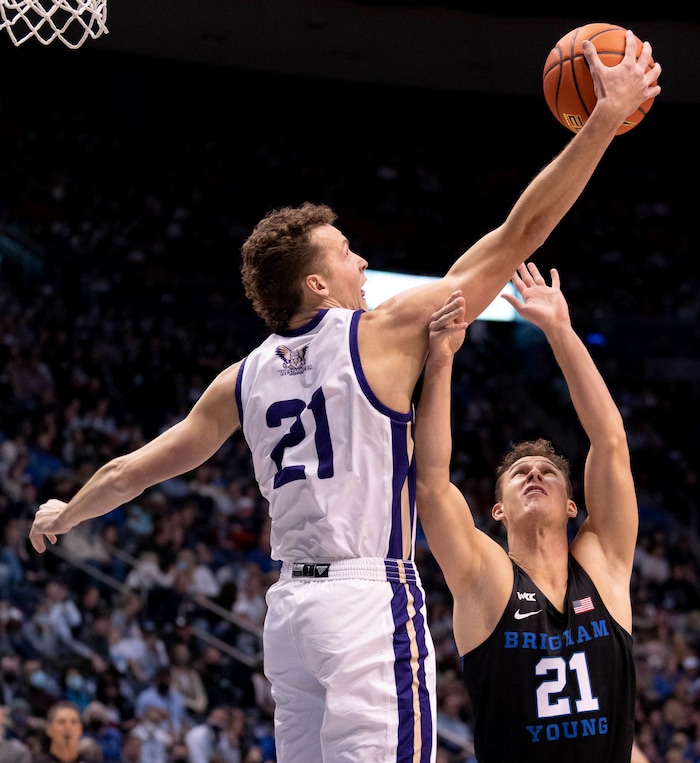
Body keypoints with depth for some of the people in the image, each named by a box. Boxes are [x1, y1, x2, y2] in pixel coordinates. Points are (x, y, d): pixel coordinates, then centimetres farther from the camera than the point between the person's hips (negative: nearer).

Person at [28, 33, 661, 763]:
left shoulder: (244, 380, 12)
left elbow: (132, 469, 21)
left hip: (291, 604, 7)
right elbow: (518, 233, -5)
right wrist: (606, 117, -2)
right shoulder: (382, 334, -3)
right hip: (371, 599, -7)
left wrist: (64, 515, 41)